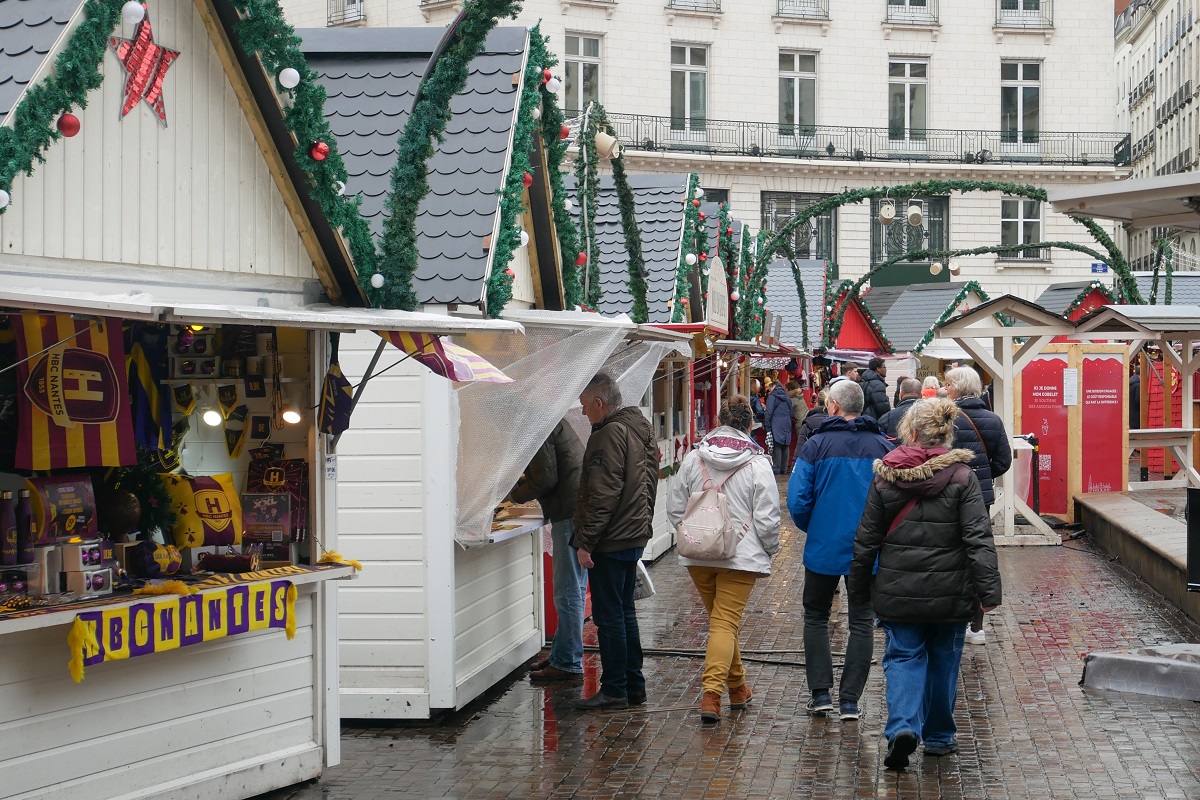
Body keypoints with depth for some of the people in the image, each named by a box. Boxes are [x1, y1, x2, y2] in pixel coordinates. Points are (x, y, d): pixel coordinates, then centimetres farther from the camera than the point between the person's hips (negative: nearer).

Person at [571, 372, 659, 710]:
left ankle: (614, 690, 1)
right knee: (625, 612, 16)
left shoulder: (610, 434, -17)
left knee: (609, 615, -3)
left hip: (610, 541, -10)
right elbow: (650, 481, 20)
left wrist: (586, 542, -20)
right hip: (634, 534, 10)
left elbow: (603, 495, -22)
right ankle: (634, 685, 21)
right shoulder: (640, 426, 13)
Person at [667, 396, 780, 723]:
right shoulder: (757, 464, -9)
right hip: (741, 557, -4)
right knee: (726, 623, -4)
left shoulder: (694, 458, 1)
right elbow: (767, 518, -9)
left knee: (720, 619, 19)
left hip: (698, 557, 4)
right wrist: (770, 549, 9)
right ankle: (712, 693, -18)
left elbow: (674, 507, 7)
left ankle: (737, 687, 32)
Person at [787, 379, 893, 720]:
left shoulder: (816, 446, -7)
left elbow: (797, 500, -10)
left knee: (816, 617, 15)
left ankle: (821, 692, 7)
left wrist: (812, 528, 9)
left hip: (824, 549, -1)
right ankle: (849, 700, 6)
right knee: (862, 622, 10)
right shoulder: (883, 447, -1)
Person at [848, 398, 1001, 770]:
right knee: (943, 660, 15)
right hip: (949, 592, 0)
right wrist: (989, 589, -9)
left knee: (903, 658, 7)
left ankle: (903, 726, -16)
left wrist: (858, 588, 13)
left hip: (897, 590, 0)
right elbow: (979, 538, -11)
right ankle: (938, 736, 25)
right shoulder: (961, 477, -6)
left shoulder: (885, 476, -2)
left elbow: (866, 540, 3)